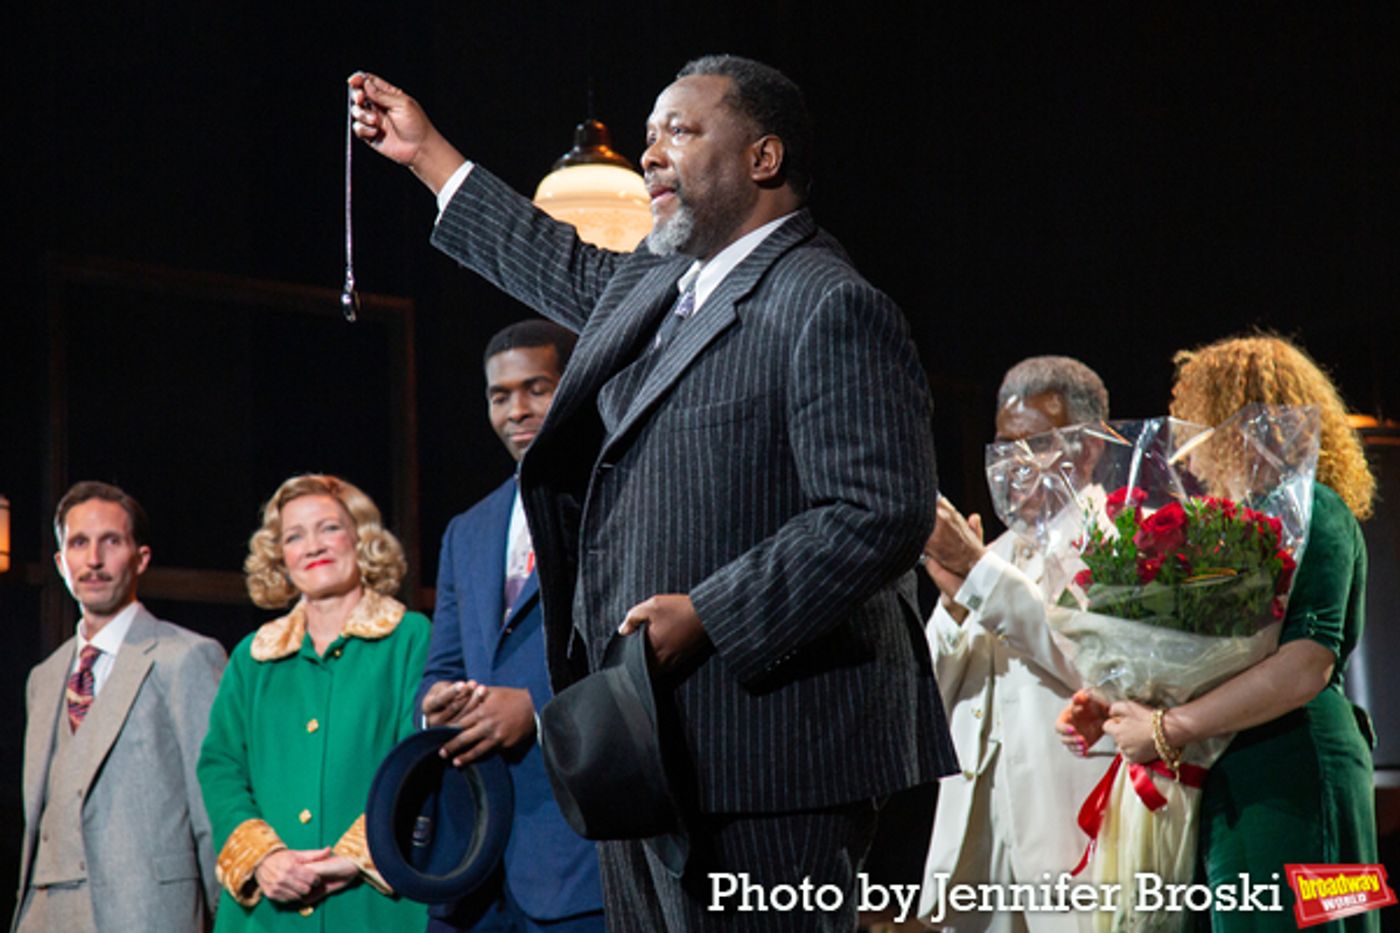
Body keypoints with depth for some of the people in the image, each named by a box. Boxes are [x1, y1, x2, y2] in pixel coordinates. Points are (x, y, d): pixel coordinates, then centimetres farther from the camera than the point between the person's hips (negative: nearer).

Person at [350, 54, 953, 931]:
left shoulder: (832, 309, -11)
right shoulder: (651, 285, 18)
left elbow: (884, 515, -19)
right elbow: (575, 271, 42)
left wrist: (706, 615, -21)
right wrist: (427, 155, 45)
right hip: (642, 747, 10)